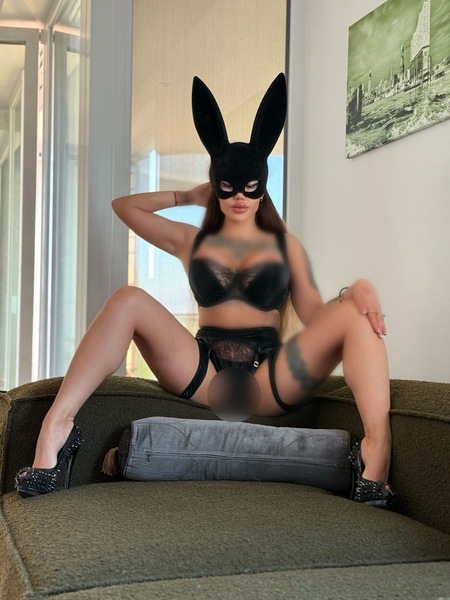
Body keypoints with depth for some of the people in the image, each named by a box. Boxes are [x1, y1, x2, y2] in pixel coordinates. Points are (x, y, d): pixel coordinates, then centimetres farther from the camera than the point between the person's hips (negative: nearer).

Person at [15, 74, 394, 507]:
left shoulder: (285, 244, 16)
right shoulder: (192, 241, 20)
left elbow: (315, 315, 5)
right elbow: (124, 205, 23)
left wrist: (355, 290, -15)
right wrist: (188, 197, 24)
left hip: (269, 378, 0)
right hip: (203, 374, 1)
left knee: (356, 313, -23)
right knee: (128, 301, -21)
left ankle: (375, 448, -42)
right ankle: (56, 424, -30)